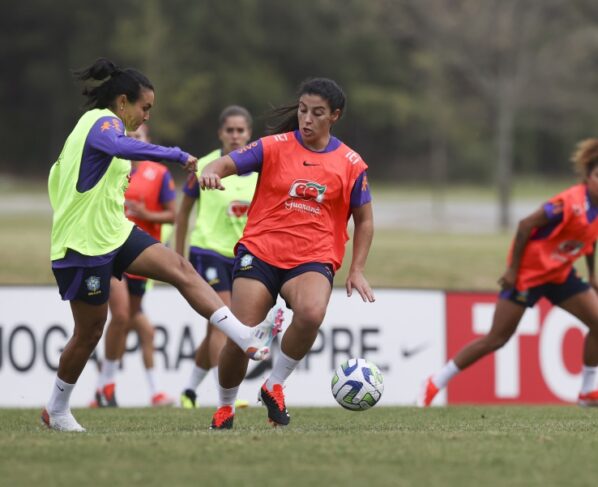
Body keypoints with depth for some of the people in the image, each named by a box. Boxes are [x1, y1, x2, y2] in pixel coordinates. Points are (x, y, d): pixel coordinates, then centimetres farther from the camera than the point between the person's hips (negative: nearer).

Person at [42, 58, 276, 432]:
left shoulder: (97, 124, 16)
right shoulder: (103, 122, -14)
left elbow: (58, 175, 23)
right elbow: (121, 147, -39)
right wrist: (178, 156, -40)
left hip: (115, 233, 9)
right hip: (85, 244, -9)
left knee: (180, 269, -9)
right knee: (90, 331, 2)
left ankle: (246, 338, -21)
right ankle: (56, 411, 20)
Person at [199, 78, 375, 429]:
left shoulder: (351, 164, 5)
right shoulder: (274, 147, 2)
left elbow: (364, 220, 14)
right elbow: (227, 163, -6)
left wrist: (357, 270, 5)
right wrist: (211, 172, -30)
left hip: (313, 259, 0)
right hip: (260, 252, 0)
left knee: (311, 314, -33)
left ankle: (275, 385, -8)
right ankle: (225, 406, 20)